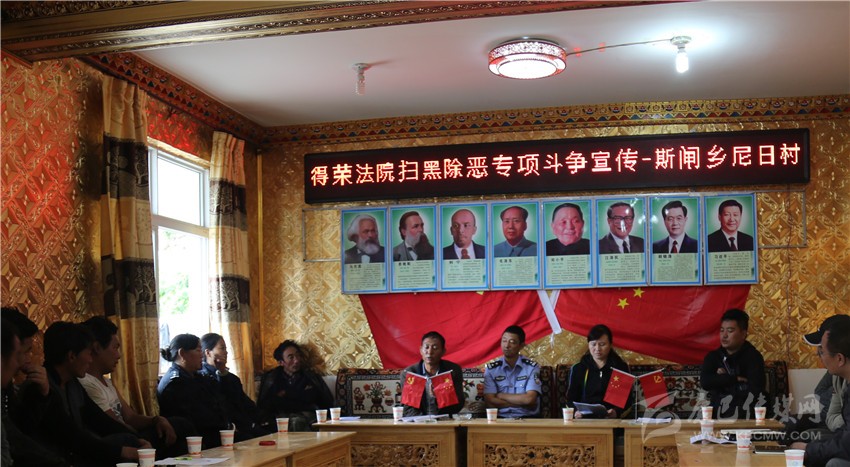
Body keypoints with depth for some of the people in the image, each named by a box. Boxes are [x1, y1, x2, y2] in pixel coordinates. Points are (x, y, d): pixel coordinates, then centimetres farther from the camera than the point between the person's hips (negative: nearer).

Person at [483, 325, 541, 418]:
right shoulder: (491, 369, 7)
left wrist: (500, 395, -1)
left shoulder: (531, 367, 3)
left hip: (527, 418, -1)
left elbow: (530, 399, -8)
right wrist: (522, 403, -7)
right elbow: (490, 402, -4)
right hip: (501, 418, 1)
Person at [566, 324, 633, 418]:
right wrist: (576, 412, -9)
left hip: (612, 419, 0)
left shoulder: (621, 367, 12)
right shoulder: (578, 368, 14)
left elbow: (628, 398, 11)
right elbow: (571, 399, 14)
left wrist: (617, 411, -11)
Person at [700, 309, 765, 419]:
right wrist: (736, 379, -12)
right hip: (717, 414, 3)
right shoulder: (713, 356, 9)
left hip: (745, 417, -3)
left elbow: (754, 393, -15)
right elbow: (704, 382, -8)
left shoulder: (753, 357, -5)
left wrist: (721, 380, -7)